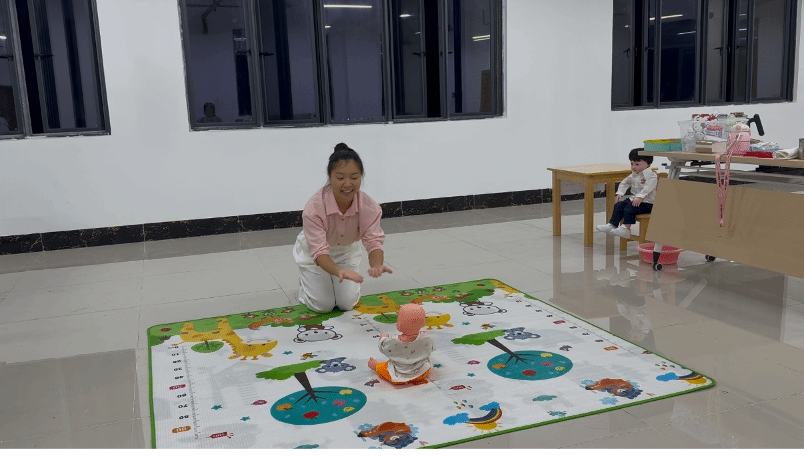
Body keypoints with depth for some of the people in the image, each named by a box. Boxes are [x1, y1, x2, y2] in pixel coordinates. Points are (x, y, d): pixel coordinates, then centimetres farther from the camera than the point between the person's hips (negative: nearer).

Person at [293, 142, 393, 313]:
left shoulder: (369, 207, -28)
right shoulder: (314, 207, -38)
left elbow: (374, 241, -31)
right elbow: (319, 252, -39)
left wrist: (376, 265, -55)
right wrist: (339, 271, -59)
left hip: (346, 252, 3)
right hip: (313, 254, -3)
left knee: (347, 303, -2)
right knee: (323, 305, -4)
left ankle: (333, 281, 30)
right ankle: (305, 281, 27)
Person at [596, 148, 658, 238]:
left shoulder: (652, 175, -13)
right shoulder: (633, 175, 15)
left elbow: (647, 188, -29)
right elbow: (625, 183, 26)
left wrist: (640, 197, -41)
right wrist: (620, 193, 11)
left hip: (647, 203, -9)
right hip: (633, 199, 9)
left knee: (629, 208, -29)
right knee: (618, 205, -6)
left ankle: (626, 229, -29)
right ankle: (612, 225, -7)